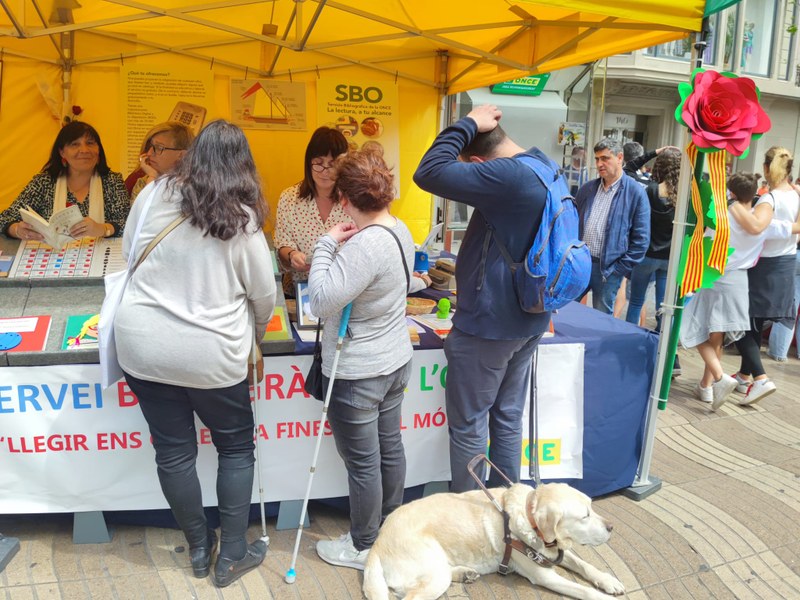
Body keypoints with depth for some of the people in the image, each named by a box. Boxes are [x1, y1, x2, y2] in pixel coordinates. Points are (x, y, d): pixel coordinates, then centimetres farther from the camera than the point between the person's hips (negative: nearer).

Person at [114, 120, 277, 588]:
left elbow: (129, 252, 13)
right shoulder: (243, 221, -8)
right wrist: (256, 333, 20)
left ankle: (199, 548, 32)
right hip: (211, 354, -2)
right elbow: (265, 295, 0)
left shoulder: (155, 195, -2)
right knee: (237, 448, 16)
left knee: (174, 451, 15)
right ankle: (233, 555, 23)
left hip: (143, 344, 3)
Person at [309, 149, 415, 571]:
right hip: (395, 361, 10)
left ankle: (363, 546, 26)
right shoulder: (400, 230, 2)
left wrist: (327, 245, -19)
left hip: (357, 374, -9)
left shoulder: (364, 244, -28)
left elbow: (321, 302, -27)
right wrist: (340, 246, 5)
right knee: (390, 447, 21)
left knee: (362, 462, 7)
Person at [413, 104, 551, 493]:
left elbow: (428, 174, -26)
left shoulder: (507, 175, -24)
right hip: (529, 319, 9)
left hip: (487, 323, -9)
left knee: (468, 426, 6)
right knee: (508, 418, 17)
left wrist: (467, 124, -17)